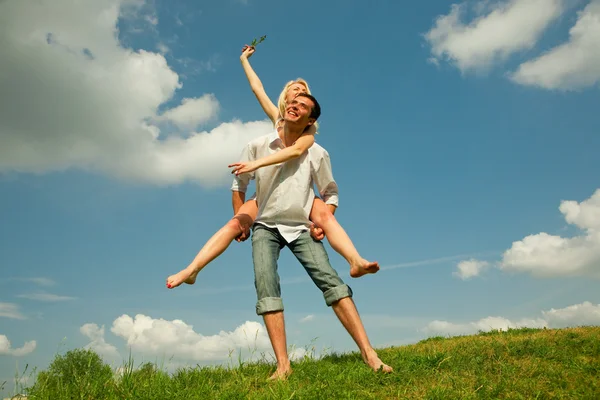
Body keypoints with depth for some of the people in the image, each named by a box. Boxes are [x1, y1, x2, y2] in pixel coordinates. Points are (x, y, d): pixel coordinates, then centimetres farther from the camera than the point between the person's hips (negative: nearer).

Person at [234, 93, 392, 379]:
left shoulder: (317, 154, -3)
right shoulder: (257, 146, -2)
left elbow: (330, 193, 10)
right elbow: (239, 184, 12)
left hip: (301, 228, 0)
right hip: (265, 227, 1)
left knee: (330, 280, -18)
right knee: (265, 285, -21)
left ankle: (368, 354, -20)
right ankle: (283, 365, -21)